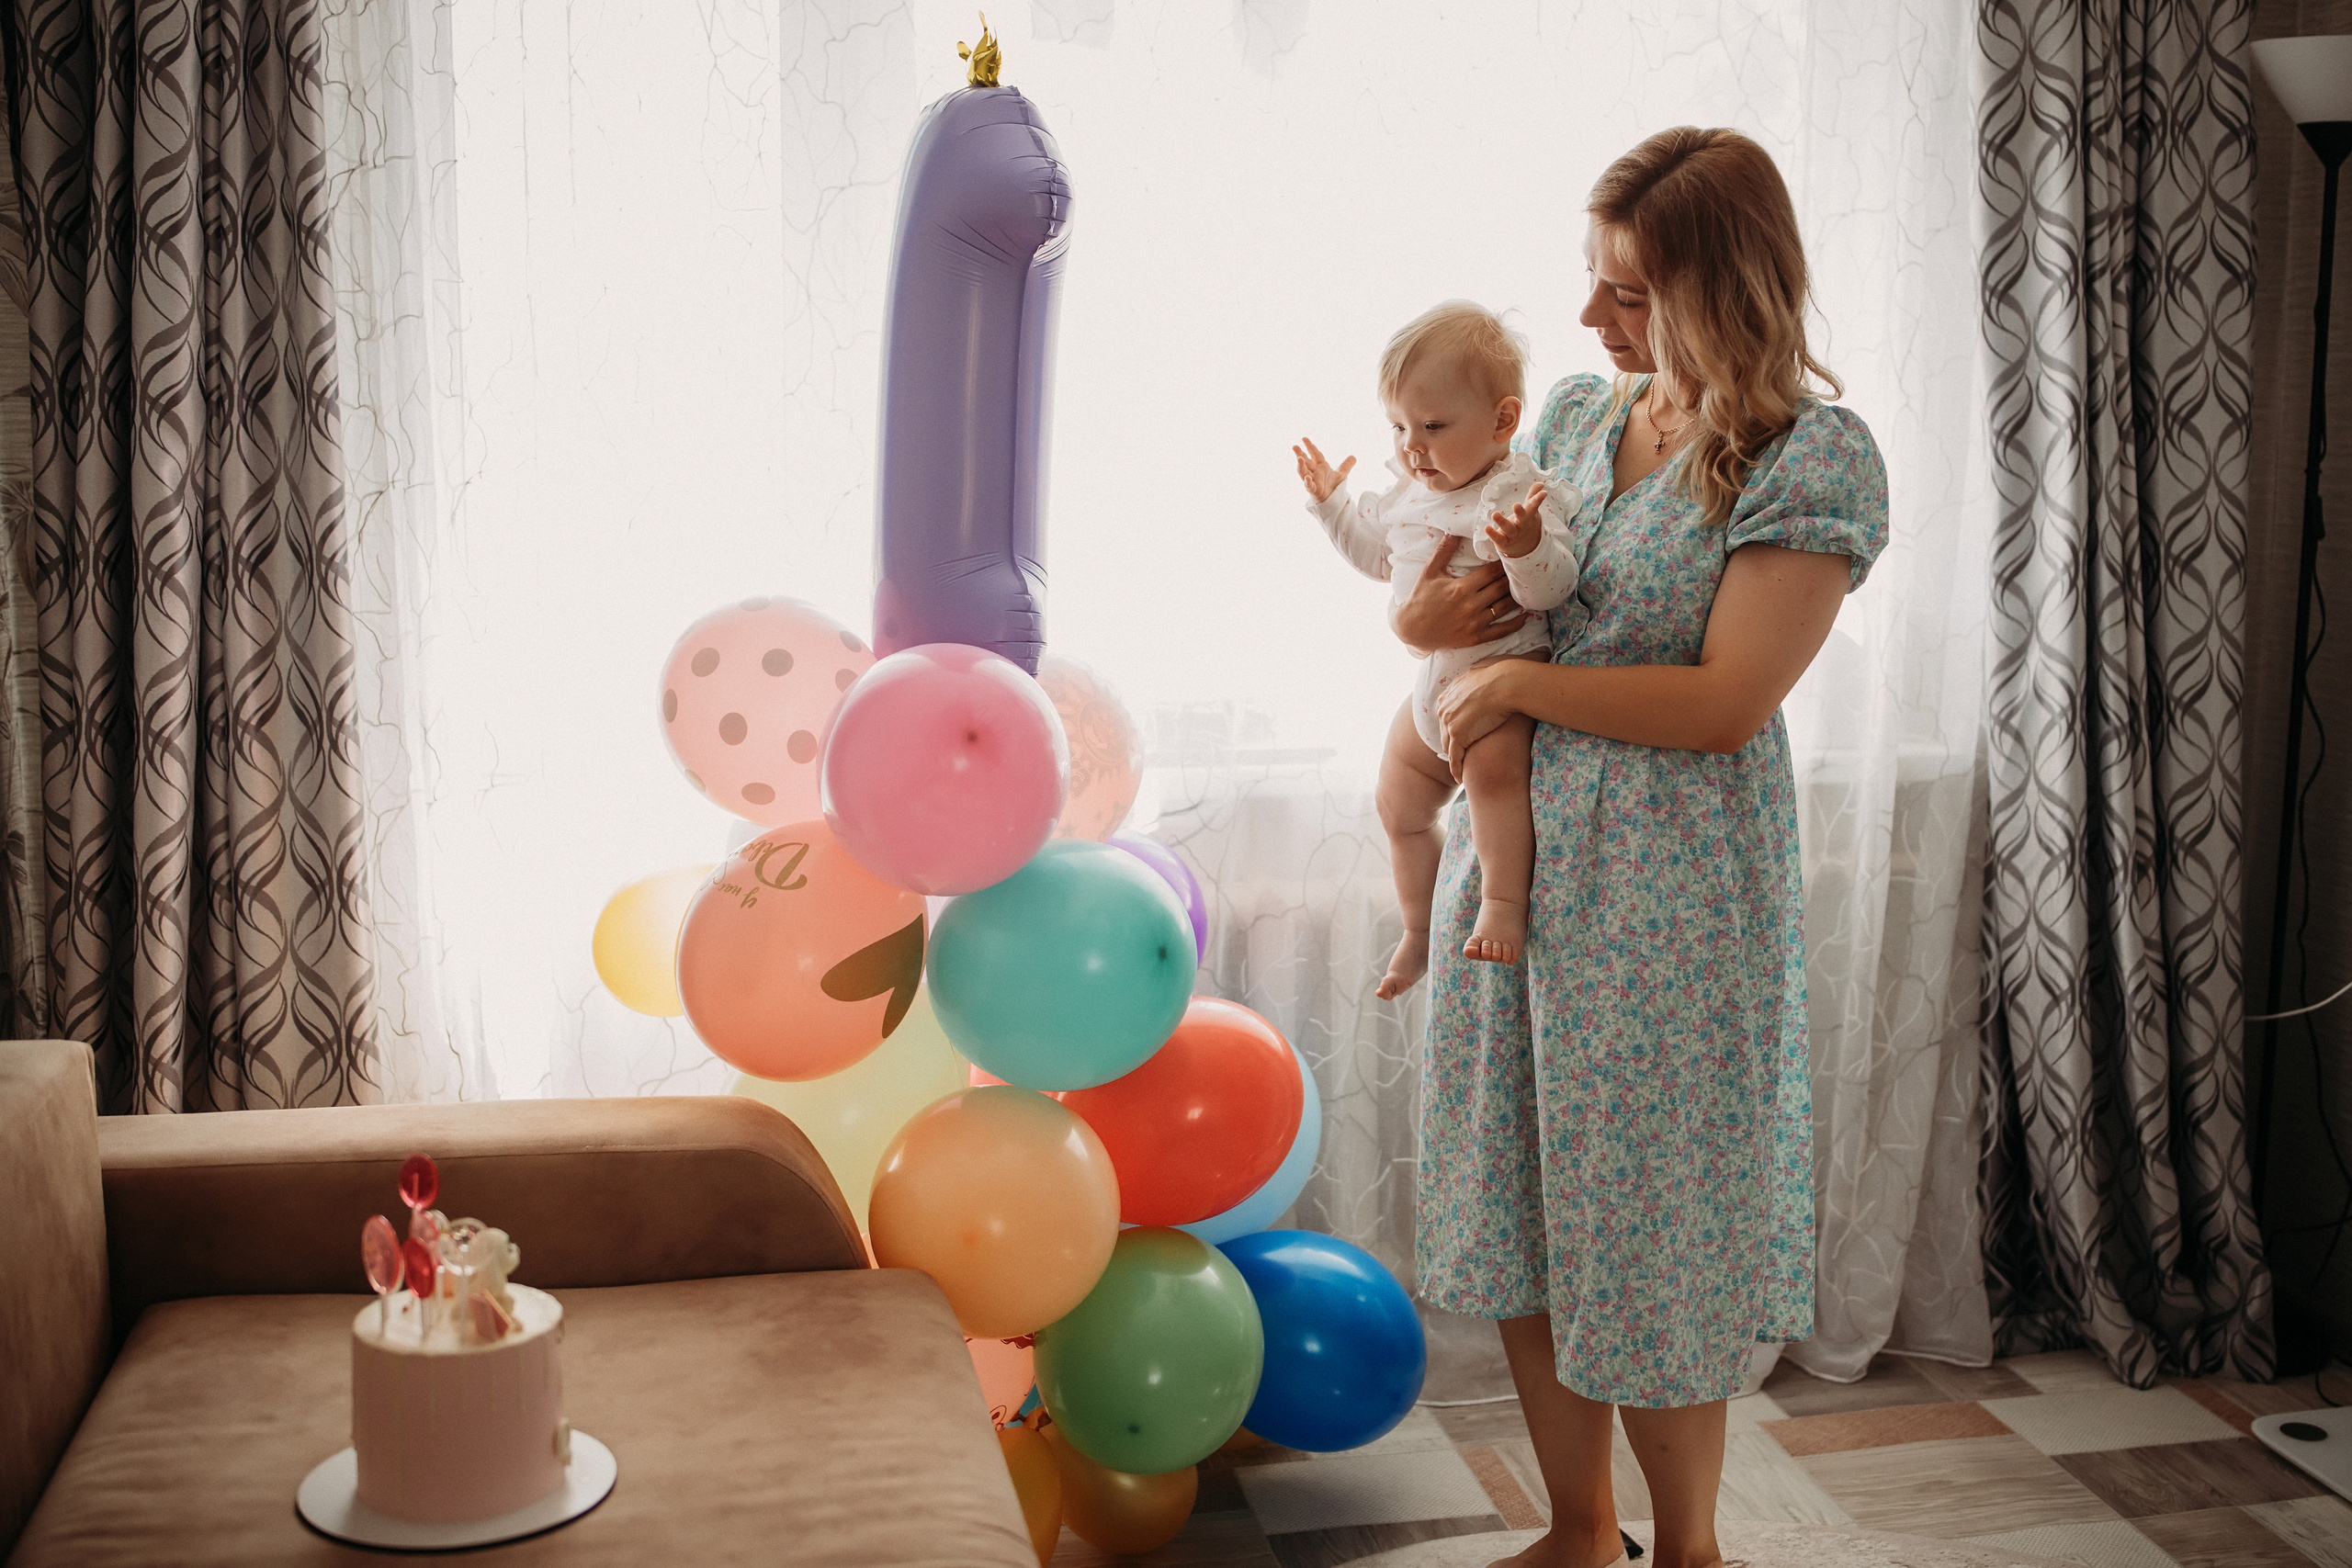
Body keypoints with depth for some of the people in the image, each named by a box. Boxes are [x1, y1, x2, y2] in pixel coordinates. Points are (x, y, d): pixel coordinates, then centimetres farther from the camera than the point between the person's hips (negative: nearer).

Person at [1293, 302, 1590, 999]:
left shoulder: (1521, 494, -19)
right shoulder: (1407, 490, 6)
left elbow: (1552, 588, -30)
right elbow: (1380, 555, 25)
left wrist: (1527, 548, -49)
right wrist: (1332, 505, 19)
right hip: (1432, 680, 8)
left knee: (1493, 763, -35)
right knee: (1400, 804, 15)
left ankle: (1503, 903, -27)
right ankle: (1418, 931, 33)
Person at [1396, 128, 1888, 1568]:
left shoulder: (1815, 459, -11)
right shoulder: (1577, 413, 9)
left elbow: (1725, 702, -17)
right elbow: (1491, 582, 21)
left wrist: (1517, 684, -12)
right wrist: (1430, 612, -2)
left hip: (1672, 884, -6)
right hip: (1515, 851, 7)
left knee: (1649, 1230, 4)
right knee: (1523, 1222, 12)